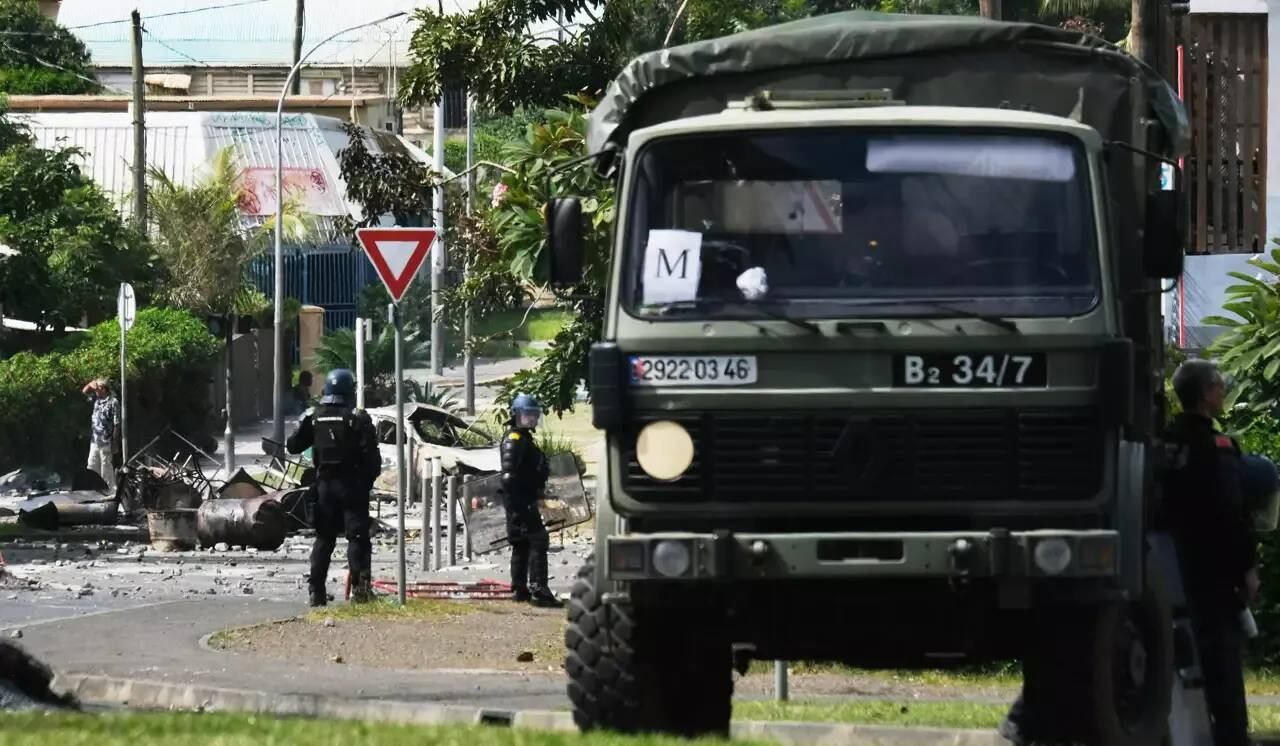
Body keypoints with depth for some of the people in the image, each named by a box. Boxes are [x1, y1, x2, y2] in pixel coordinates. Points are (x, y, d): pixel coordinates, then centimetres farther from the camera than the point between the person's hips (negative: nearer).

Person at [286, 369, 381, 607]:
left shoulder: (313, 418, 2)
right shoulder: (357, 418, -10)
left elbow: (293, 446, 7)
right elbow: (370, 453, -13)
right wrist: (371, 478, 1)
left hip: (324, 483, 4)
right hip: (352, 484, -4)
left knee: (323, 538, 10)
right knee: (358, 536, -2)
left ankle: (317, 590, 8)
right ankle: (360, 586, -11)